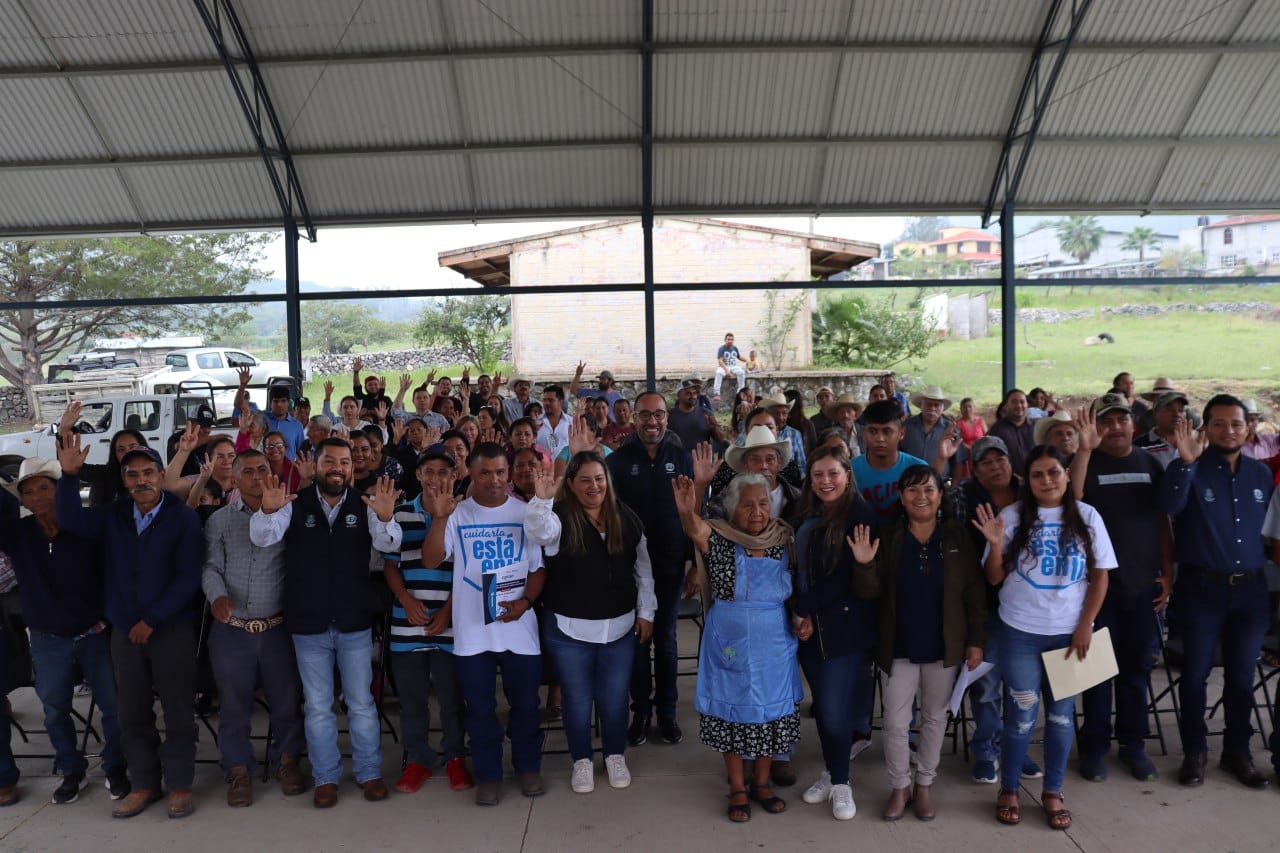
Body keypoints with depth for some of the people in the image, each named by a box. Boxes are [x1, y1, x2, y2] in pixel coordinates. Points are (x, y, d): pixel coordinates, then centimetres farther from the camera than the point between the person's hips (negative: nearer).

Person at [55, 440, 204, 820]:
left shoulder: (184, 517, -7)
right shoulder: (113, 516, 7)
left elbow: (187, 577, -11)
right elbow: (71, 521, -7)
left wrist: (152, 621, -13)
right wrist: (70, 475, -18)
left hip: (172, 629, -4)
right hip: (124, 631, 4)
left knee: (178, 711, 3)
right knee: (132, 713, 12)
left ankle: (180, 785, 16)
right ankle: (144, 784, 25)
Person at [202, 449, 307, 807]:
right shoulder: (219, 520, 6)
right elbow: (211, 566, 0)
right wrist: (217, 595, -18)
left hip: (277, 627, -1)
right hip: (231, 629, 1)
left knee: (286, 699, 9)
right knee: (234, 704, 11)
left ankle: (286, 761, 28)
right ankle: (238, 770, 26)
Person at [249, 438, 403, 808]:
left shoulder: (366, 505, -3)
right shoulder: (295, 505, -2)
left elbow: (388, 545, -17)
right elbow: (262, 538, -13)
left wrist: (385, 518, -40)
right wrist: (267, 511, -36)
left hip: (355, 622, 0)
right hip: (308, 624, 1)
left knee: (361, 703, 10)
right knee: (317, 706, 12)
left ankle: (370, 773, 24)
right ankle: (325, 778, 25)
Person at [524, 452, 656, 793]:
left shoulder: (626, 518, 1)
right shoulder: (559, 516, -9)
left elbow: (642, 568, 8)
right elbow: (539, 533, -33)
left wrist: (646, 612, 7)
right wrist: (542, 499, -49)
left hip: (620, 626, 2)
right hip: (569, 628, -2)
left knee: (614, 698, 13)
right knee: (577, 699, 11)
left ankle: (616, 756, 34)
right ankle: (582, 760, 30)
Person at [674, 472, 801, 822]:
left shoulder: (784, 540, -2)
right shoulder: (719, 538, -12)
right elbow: (697, 530, -36)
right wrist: (688, 512, -56)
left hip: (774, 648, 3)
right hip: (730, 647, -2)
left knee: (771, 712, 13)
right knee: (731, 713, 9)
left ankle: (762, 782, 33)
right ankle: (737, 788, 27)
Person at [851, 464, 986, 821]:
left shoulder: (957, 536, -4)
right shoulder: (887, 537, -5)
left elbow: (975, 592, -1)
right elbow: (870, 591, -7)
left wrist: (976, 640, -4)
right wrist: (865, 565, -27)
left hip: (944, 646, 1)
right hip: (899, 647, 0)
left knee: (934, 717, 15)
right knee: (895, 722, 5)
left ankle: (925, 783, 31)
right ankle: (900, 786, 23)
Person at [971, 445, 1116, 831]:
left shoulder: (1086, 517, 0)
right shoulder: (1012, 516, -4)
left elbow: (1100, 576, 3)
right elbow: (994, 578, -2)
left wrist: (1085, 626, -4)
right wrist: (996, 544, -20)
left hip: (1069, 632, 2)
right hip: (1020, 633, -1)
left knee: (1061, 714, 11)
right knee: (1021, 716, 4)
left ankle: (1053, 792, 26)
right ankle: (1008, 790, 21)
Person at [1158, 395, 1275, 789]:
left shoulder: (1261, 474, 8)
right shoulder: (1193, 469, -6)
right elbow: (1169, 505, -26)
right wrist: (1185, 461, -37)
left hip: (1250, 589, 4)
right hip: (1202, 588, -4)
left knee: (1241, 676, 13)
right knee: (1196, 673, 5)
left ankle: (1237, 751, 27)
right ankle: (1194, 751, 19)